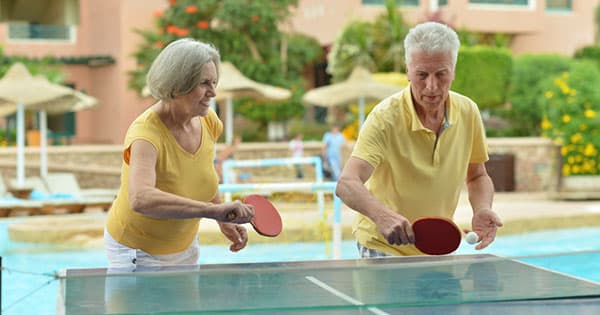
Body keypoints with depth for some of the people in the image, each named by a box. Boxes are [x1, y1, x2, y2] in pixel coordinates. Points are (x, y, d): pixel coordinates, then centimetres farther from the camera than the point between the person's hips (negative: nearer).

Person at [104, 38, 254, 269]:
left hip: (185, 248, 6)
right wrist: (213, 209, -56)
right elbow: (140, 199, -51)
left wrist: (223, 221, -2)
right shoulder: (145, 133, -32)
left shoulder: (208, 122, -11)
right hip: (138, 255, -6)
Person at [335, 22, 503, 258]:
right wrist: (382, 215, -52)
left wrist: (482, 209, -12)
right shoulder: (385, 118, -23)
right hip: (383, 246, -4)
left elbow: (477, 176, 8)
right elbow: (347, 184, -33)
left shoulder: (468, 112, -7)